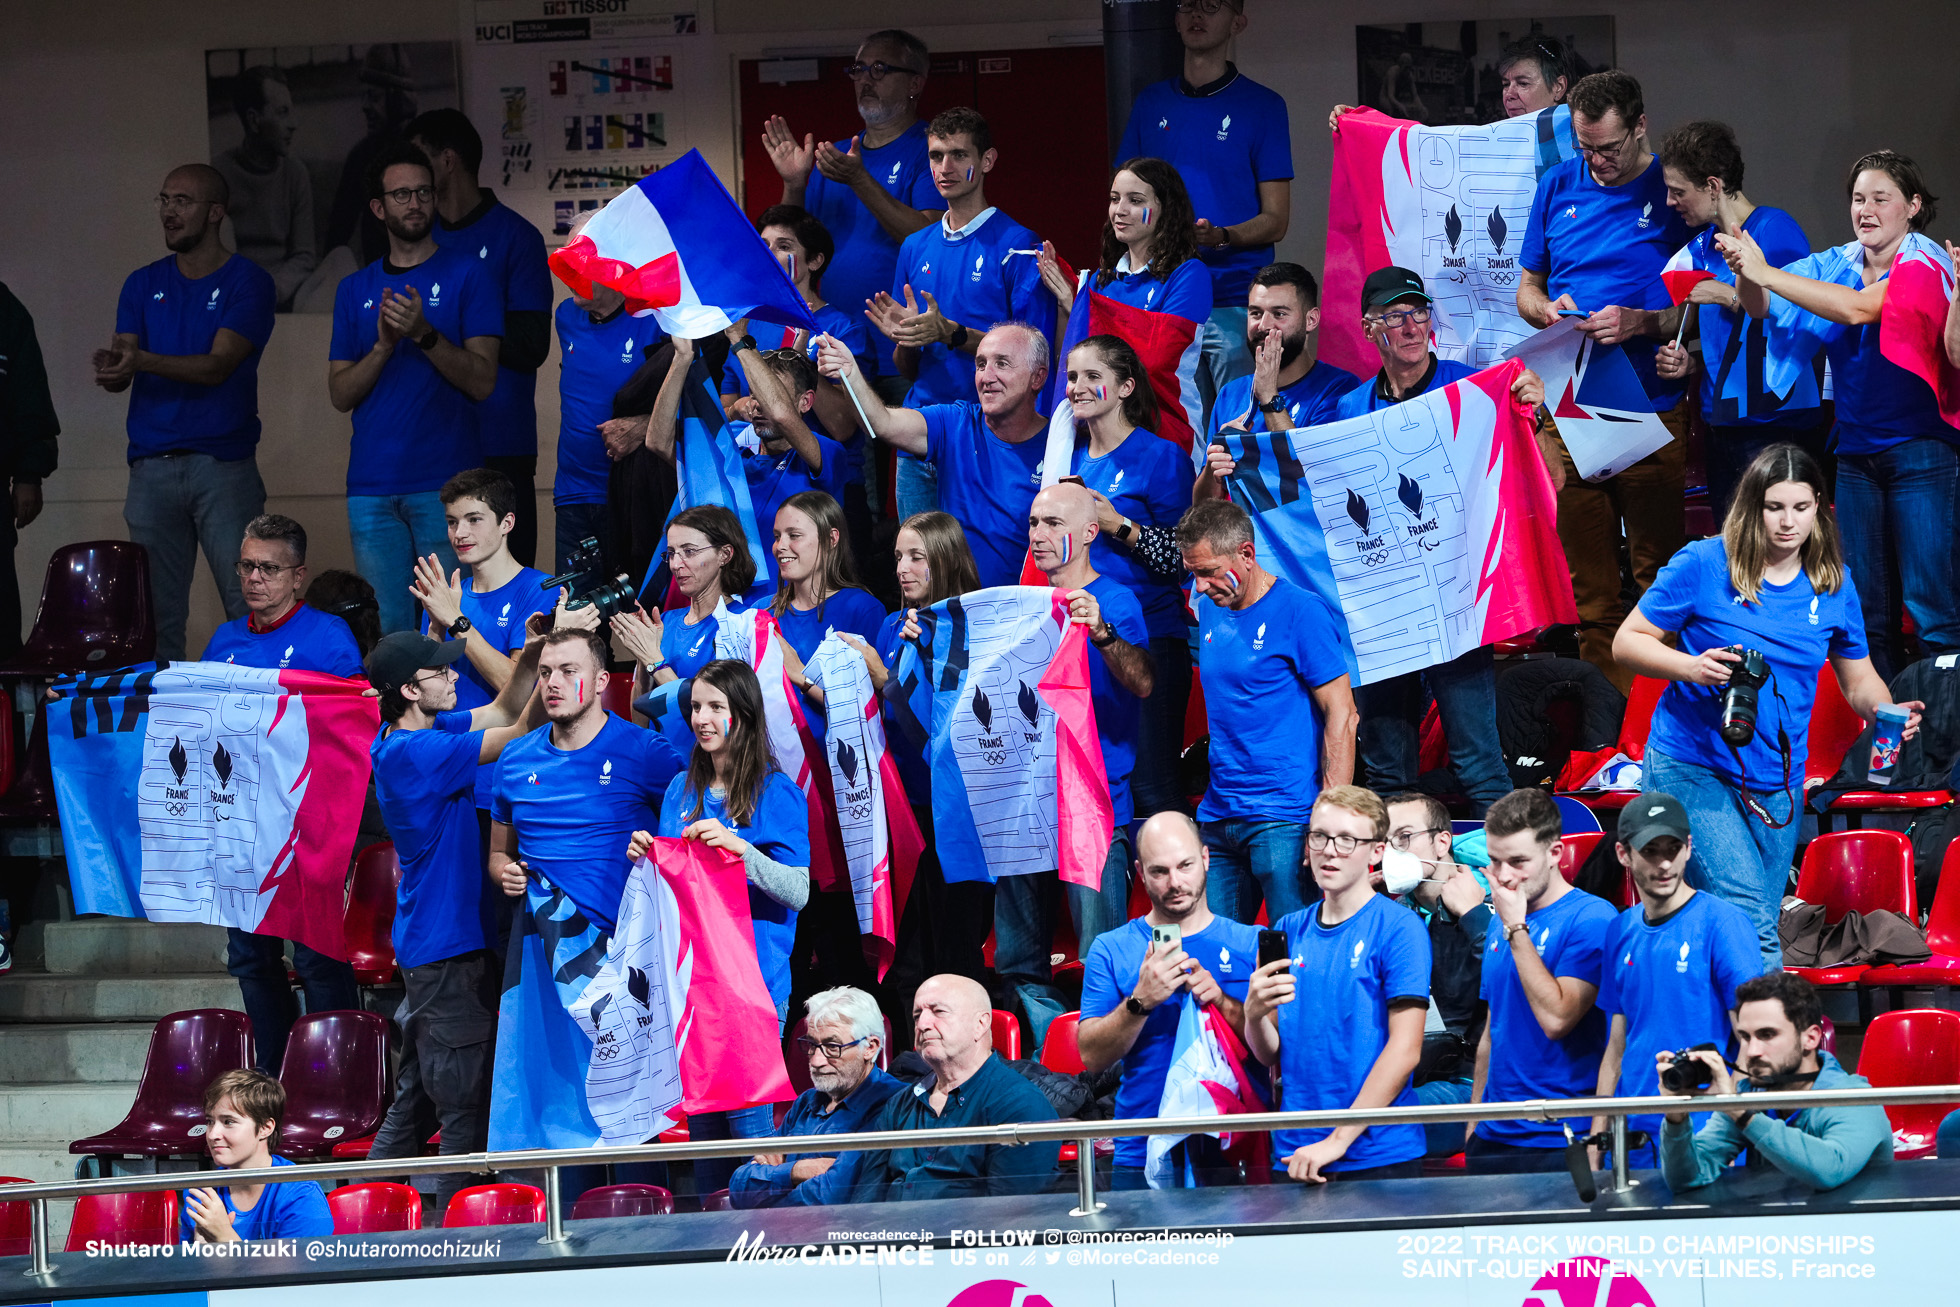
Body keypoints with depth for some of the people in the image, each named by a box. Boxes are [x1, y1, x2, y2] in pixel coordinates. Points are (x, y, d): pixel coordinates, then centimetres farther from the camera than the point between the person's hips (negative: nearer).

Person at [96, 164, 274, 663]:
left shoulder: (247, 282, 1)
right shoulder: (144, 285, 15)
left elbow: (219, 365, -11)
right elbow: (118, 375, 9)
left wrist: (142, 361, -25)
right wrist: (110, 370, -16)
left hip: (224, 466, -4)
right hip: (152, 467, 4)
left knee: (247, 604, -9)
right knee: (158, 611, 2)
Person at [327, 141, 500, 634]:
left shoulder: (465, 275, 4)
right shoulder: (355, 289, 15)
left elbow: (482, 381, -4)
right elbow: (340, 393, 9)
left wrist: (425, 334, -17)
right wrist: (384, 346, -9)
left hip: (445, 482, -3)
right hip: (372, 484, 3)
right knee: (384, 630, 3)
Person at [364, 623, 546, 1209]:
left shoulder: (418, 733, 8)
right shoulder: (416, 751, -21)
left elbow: (502, 711, 17)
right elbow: (520, 733, -19)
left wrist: (530, 656, 0)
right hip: (446, 945, -10)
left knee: (416, 1098, 18)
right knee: (464, 1106, -5)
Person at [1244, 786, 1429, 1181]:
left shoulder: (1400, 928, -6)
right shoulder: (1290, 931, 8)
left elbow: (1405, 1049, -12)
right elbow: (1270, 1054, 10)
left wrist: (1338, 1140, -17)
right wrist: (1254, 1015, -13)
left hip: (1378, 1157, -4)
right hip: (1294, 1156, 4)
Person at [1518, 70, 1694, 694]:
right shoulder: (1558, 186, 10)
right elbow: (1526, 288, 19)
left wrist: (1641, 323, -17)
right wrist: (1548, 310, -4)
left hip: (1652, 411, -3)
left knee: (1658, 568, -1)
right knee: (1587, 578, 4)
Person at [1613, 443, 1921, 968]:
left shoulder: (1833, 585, 5)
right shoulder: (1703, 565, -8)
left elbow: (1858, 680, 15)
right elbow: (1627, 643, -2)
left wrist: (1887, 713, -8)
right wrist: (1692, 667, -21)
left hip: (1777, 783, 5)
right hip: (1691, 771, -5)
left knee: (1759, 925, 10)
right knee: (1747, 916, -21)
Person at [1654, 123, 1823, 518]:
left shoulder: (1775, 230, -9)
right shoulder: (1700, 249, 16)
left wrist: (1729, 296, -12)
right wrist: (1685, 363, 2)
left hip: (1776, 425, -8)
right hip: (1721, 424, 8)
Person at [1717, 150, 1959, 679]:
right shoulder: (1836, 264, 9)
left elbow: (1856, 307, -23)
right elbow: (1760, 307, 2)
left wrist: (1766, 274, -23)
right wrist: (1746, 273, -22)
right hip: (1855, 451, 6)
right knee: (1868, 611, 9)